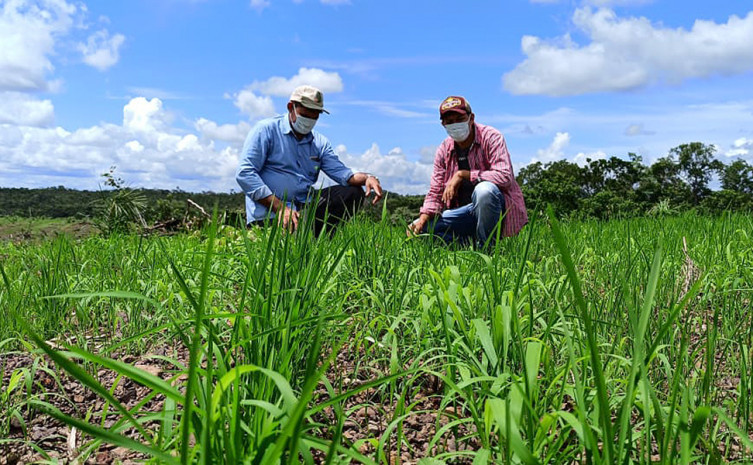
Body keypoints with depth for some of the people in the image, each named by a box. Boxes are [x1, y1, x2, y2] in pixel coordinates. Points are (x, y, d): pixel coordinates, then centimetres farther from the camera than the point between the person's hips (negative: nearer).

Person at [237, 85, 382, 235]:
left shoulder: (320, 143, 17)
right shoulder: (266, 129, -1)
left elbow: (341, 172, 4)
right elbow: (245, 174, -11)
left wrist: (366, 178, -20)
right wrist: (280, 207, -20)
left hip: (306, 209, 7)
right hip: (269, 215, -6)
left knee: (352, 192, -9)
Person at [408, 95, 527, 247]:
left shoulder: (491, 137, -11)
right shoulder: (444, 150, 4)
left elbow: (505, 176, -25)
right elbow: (435, 193, 5)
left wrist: (463, 175, -23)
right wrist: (423, 219, -14)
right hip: (466, 213, 5)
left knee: (483, 189, -39)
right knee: (418, 229, -8)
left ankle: (486, 247, -20)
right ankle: (472, 244, -8)